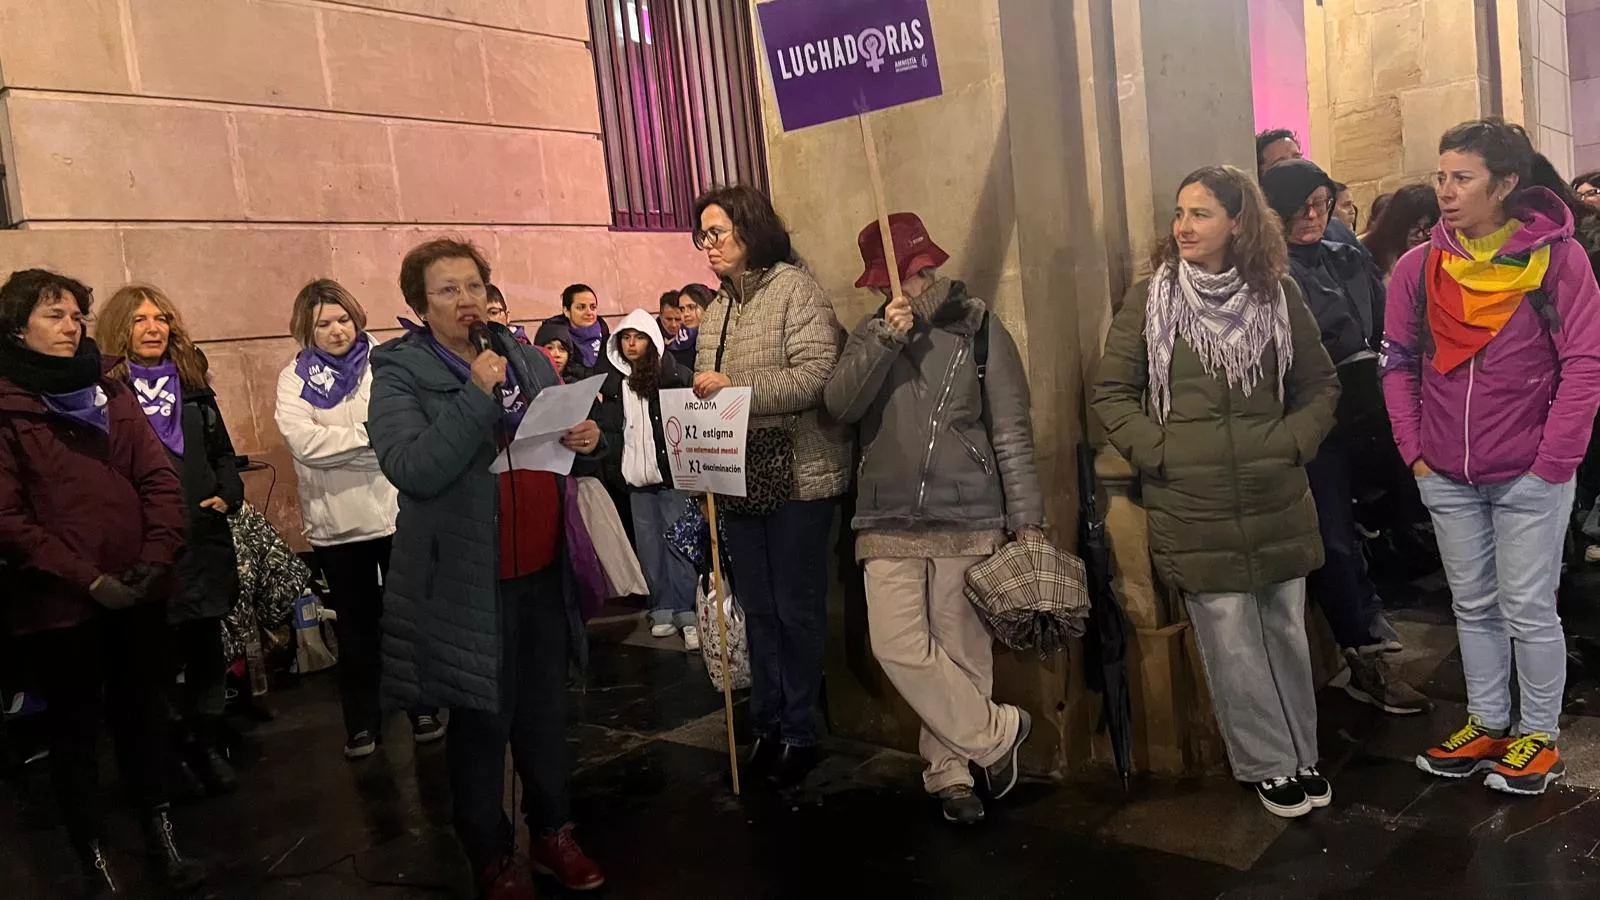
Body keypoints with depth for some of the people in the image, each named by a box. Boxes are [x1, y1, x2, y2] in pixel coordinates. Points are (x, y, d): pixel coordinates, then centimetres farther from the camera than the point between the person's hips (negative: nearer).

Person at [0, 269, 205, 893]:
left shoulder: (109, 391, 9)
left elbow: (159, 478, 4)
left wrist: (158, 555, -10)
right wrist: (87, 579, -17)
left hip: (137, 594, 4)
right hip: (56, 603, -4)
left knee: (142, 715, 15)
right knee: (75, 731, 10)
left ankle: (161, 841, 29)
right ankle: (97, 865, 22)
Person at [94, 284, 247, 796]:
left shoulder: (192, 385, 12)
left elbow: (222, 453, 16)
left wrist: (228, 495, 0)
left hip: (202, 541, 4)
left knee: (206, 649, 10)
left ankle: (207, 747, 24)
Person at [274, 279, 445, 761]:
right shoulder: (294, 378, 1)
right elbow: (302, 441, -15)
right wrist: (373, 434, -16)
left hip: (395, 511, -1)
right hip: (336, 522, 1)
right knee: (356, 625, 14)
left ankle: (424, 709, 29)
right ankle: (362, 723, 27)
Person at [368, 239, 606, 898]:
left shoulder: (527, 358, 7)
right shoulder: (399, 373, -9)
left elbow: (563, 438, 19)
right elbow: (413, 470, -23)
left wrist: (588, 440, -4)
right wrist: (476, 393, -25)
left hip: (544, 571, 5)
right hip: (467, 584, -5)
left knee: (546, 713, 18)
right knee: (481, 724, 10)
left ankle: (553, 832, 37)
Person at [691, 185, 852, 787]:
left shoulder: (794, 288, -8)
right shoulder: (717, 307, 14)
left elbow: (815, 376, -19)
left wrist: (734, 388, -21)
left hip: (798, 477, -7)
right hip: (740, 479, 7)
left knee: (798, 608, 3)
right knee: (758, 608, 13)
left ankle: (799, 732, 17)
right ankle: (766, 726, 26)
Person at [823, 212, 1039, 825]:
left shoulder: (979, 329, 1)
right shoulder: (871, 335, 10)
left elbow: (1011, 430, 0)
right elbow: (839, 405, -5)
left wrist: (1027, 520, -4)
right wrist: (886, 339, -15)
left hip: (969, 519, -2)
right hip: (889, 521, 2)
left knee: (960, 650, 3)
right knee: (899, 646, -7)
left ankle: (950, 771, 20)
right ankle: (996, 733, 10)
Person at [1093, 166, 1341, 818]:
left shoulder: (1278, 294, 3)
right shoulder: (1149, 299, -2)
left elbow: (1321, 386, 11)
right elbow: (1112, 393, 0)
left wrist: (1292, 443, -2)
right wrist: (1158, 452, -9)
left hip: (1276, 505, 2)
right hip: (1195, 513, -2)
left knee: (1286, 635, 14)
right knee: (1233, 648, 3)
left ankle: (1301, 754, 33)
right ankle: (1268, 765, 22)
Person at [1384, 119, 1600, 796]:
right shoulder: (1418, 267, 0)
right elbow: (1399, 362, 6)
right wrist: (1414, 449, -1)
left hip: (1529, 475, -3)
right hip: (1446, 477, 3)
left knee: (1528, 609, 4)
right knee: (1473, 606, 15)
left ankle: (1540, 735, 23)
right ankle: (1487, 724, 30)